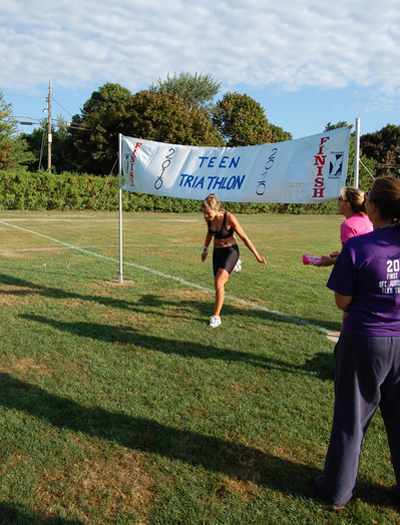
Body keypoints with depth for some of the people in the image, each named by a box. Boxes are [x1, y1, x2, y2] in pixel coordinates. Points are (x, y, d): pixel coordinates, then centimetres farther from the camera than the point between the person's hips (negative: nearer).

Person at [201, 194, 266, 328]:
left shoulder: (229, 218, -25)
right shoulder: (208, 218, -10)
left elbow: (244, 237, -15)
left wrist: (257, 255, -8)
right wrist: (205, 249, 22)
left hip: (230, 250, -6)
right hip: (217, 251, 6)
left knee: (219, 282, -22)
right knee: (218, 284, 16)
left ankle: (216, 316, -8)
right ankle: (234, 265, 49)